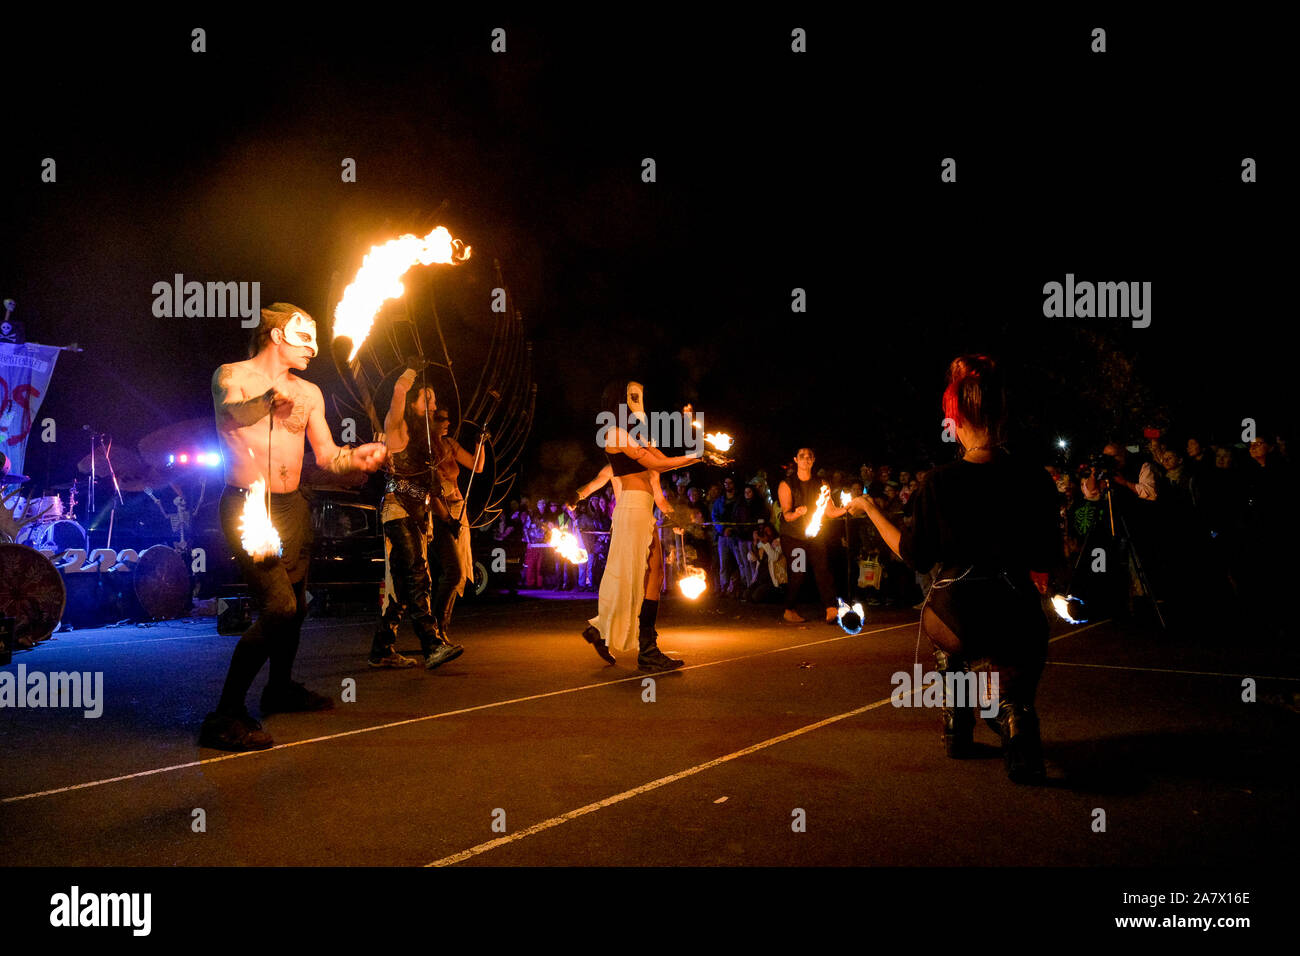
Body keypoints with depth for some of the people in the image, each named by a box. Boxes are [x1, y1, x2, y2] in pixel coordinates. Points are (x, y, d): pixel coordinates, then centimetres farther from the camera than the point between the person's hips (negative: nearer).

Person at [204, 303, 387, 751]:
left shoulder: (308, 393, 14)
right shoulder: (232, 376, -2)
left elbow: (325, 455, 10)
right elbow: (231, 415, -24)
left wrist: (356, 457, -11)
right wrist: (271, 399, -43)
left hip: (292, 508, 7)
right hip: (247, 506, -7)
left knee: (295, 604, 17)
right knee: (278, 607, -21)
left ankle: (281, 687, 41)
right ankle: (226, 715, -15)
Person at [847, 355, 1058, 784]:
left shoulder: (938, 482, -8)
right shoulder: (1035, 480, -5)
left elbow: (915, 556, 4)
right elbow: (1045, 562, 6)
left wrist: (870, 508, 16)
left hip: (954, 616, 0)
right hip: (1015, 618, 0)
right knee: (1013, 698, 26)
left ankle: (957, 732, 34)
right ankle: (1021, 748, -6)